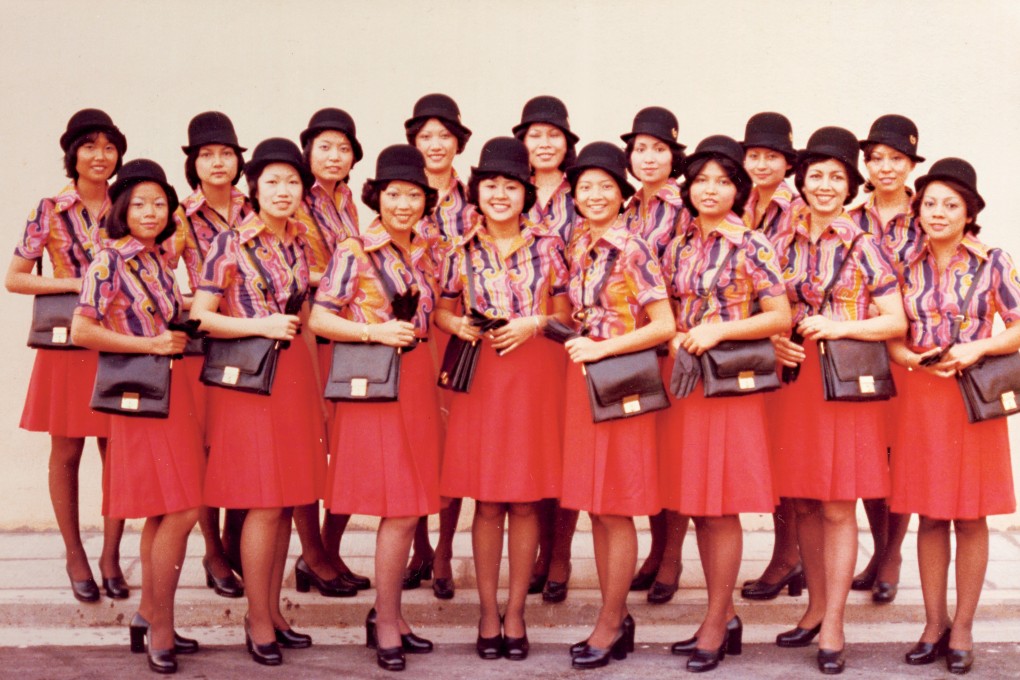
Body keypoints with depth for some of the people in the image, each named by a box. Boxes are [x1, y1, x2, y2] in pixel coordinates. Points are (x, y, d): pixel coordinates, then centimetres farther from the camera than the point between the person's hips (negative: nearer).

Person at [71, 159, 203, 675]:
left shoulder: (159, 259, 12)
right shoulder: (109, 260, -10)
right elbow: (82, 331, -18)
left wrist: (176, 340, 4)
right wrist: (149, 344, -17)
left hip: (170, 388, 8)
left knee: (164, 511, 12)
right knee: (181, 510, -9)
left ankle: (150, 616, 23)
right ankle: (160, 629, 2)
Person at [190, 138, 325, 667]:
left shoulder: (299, 246, 11)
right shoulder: (231, 243, -6)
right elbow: (199, 316, -10)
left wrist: (319, 394, 17)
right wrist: (260, 326, -17)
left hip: (294, 378, 6)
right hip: (247, 378, -6)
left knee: (287, 501, 8)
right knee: (264, 503, -5)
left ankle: (272, 610, 19)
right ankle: (257, 622, 6)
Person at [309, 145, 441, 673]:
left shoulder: (423, 252, 11)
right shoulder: (354, 251, -7)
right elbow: (318, 318, -11)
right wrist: (375, 332, -21)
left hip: (417, 383, 6)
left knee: (409, 507, 9)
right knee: (399, 510, -7)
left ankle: (387, 614, 22)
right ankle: (386, 624, 5)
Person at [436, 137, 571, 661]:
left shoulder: (547, 248, 4)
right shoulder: (461, 252, 5)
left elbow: (565, 314, 7)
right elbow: (442, 311, 12)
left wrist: (535, 324, -12)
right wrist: (459, 326, -9)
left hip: (536, 380, 0)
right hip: (481, 379, 0)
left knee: (526, 501, 3)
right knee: (487, 503, 4)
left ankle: (515, 612, 14)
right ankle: (488, 612, 14)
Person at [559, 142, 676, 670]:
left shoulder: (632, 250, -11)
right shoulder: (578, 247, 9)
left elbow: (664, 326, -15)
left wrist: (603, 347, -16)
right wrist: (576, 339, 4)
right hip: (584, 382, 7)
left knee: (616, 510, 0)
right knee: (597, 508, 10)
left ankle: (610, 626, 10)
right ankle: (616, 618, 21)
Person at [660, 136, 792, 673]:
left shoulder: (753, 246, -5)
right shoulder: (678, 247, 10)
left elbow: (780, 317, -8)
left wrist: (719, 330, -16)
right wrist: (674, 338, -1)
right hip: (683, 378, 6)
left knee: (721, 506, -2)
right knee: (698, 506, 9)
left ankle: (716, 624, 8)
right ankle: (723, 616, 21)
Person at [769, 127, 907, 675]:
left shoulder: (864, 247, -1)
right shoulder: (786, 246, 8)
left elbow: (896, 322, -3)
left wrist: (843, 326, -15)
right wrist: (773, 340, -4)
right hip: (795, 378, 4)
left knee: (838, 506, -2)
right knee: (803, 502, 9)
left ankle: (833, 627, 5)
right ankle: (816, 608, 24)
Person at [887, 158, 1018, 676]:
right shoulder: (907, 265, 6)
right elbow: (892, 336, 7)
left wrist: (977, 348, -18)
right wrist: (914, 359, -12)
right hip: (921, 396, 2)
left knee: (970, 517, 3)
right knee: (930, 515, 6)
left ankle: (962, 628, 13)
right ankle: (934, 624, 16)